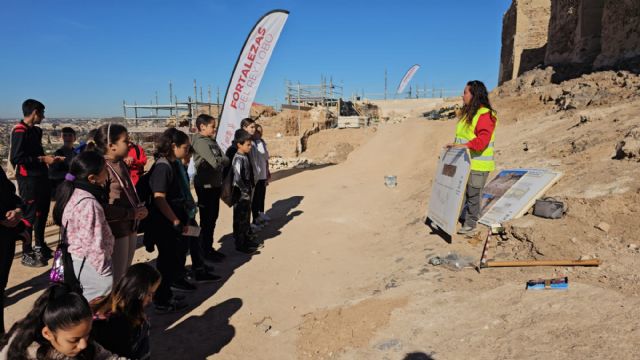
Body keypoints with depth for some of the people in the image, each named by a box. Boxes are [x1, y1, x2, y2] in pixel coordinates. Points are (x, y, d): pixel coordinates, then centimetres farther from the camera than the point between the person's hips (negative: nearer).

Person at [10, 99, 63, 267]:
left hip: (42, 178, 9)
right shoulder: (20, 131, -14)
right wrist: (42, 159, -18)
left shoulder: (36, 131, 14)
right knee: (29, 215, -2)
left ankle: (40, 247, 32)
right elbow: (17, 158, -21)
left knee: (42, 214, 18)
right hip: (28, 180, -9)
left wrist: (50, 158, 12)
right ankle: (27, 254, 8)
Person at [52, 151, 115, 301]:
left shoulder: (73, 193, 4)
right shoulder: (88, 203, -25)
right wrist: (105, 273, -18)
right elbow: (93, 245, -25)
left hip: (77, 261, 10)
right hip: (89, 264, -10)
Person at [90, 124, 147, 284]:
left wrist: (139, 207, 1)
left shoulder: (121, 165, 9)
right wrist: (131, 213, -21)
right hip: (114, 232, -9)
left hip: (130, 229, 9)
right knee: (115, 279, 3)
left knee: (124, 275, 21)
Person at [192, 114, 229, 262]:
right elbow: (215, 163, -23)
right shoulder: (200, 142, -15)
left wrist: (219, 160, -8)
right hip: (205, 186, -8)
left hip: (215, 184, 8)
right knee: (206, 219, 2)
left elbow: (226, 160, 10)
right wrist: (221, 160, -5)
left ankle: (209, 248, 26)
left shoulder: (212, 141, 13)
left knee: (213, 218, 15)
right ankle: (205, 251, 14)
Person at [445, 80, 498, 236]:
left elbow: (482, 140, -28)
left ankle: (470, 225, 13)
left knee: (472, 195, 1)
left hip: (477, 165, -9)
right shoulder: (468, 114, 14)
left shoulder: (485, 115, -16)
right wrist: (454, 146, 13)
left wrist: (464, 146, -37)